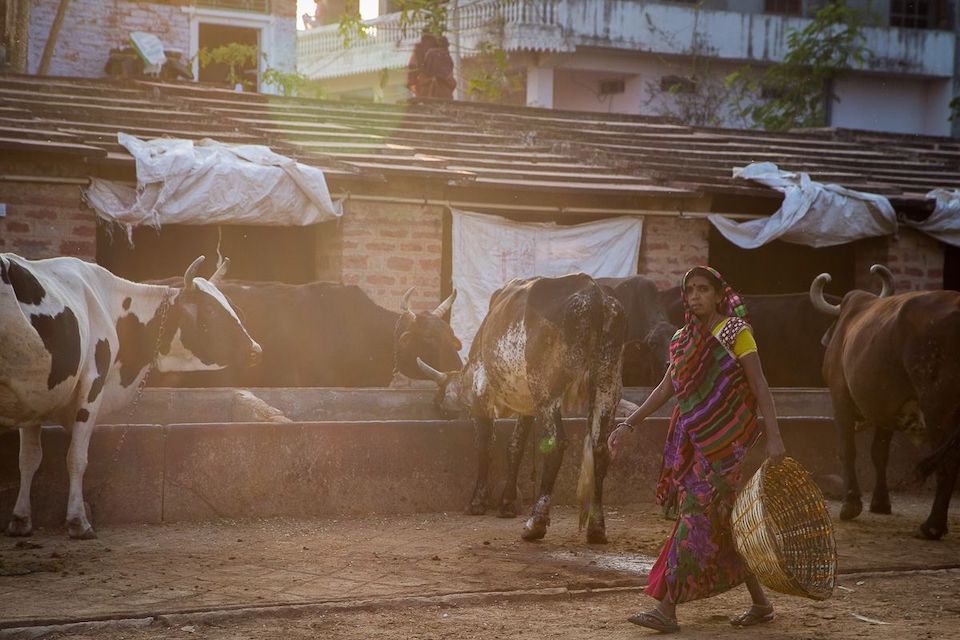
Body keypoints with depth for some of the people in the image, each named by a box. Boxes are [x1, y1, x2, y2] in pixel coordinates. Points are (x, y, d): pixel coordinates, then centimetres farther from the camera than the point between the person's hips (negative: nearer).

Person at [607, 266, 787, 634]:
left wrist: (773, 437, -17)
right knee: (720, 526, 9)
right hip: (691, 443, 7)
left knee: (697, 519, -10)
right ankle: (760, 604, 19)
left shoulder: (735, 331, -5)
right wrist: (627, 425, 15)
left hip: (721, 443, -7)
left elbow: (760, 387, -8)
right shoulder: (684, 339, 14)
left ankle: (667, 609, -11)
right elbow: (665, 389, 19)